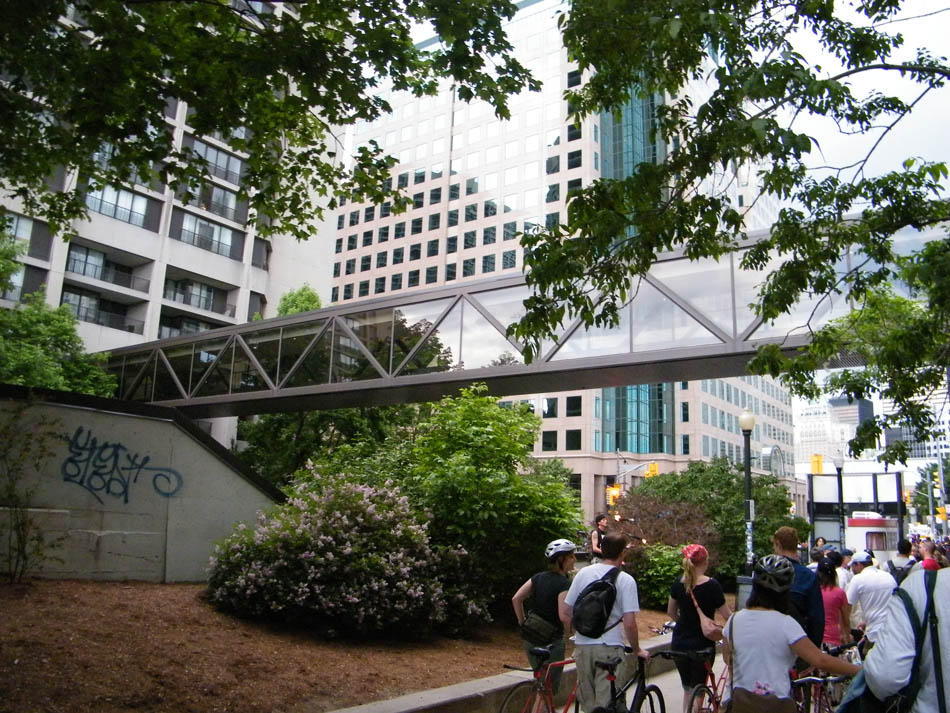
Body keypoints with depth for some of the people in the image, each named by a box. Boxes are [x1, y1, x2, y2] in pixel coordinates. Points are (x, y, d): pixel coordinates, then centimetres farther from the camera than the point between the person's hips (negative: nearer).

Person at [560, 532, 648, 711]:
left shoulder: (583, 573, 3)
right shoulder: (626, 580, -8)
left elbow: (564, 615, 4)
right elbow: (629, 623, -12)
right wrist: (637, 650, 4)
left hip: (582, 647, 4)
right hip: (610, 649, -4)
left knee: (588, 704, 17)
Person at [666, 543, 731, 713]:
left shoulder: (678, 583, -1)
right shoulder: (711, 585, -14)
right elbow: (727, 616, -10)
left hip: (679, 644, 4)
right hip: (702, 645, -4)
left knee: (687, 689, 20)